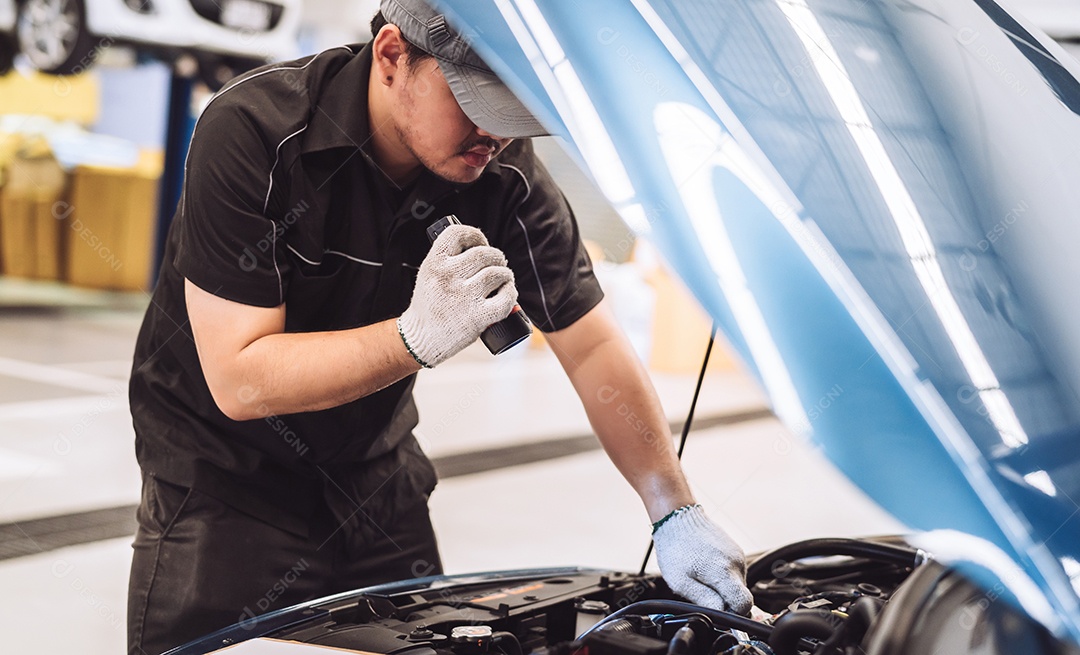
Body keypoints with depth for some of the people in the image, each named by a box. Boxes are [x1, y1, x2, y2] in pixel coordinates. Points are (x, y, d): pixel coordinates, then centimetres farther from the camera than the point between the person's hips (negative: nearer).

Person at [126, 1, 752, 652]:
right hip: (221, 471, -3)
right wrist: (416, 338, -39)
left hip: (374, 469, 4)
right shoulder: (252, 133, -27)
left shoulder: (507, 175, -15)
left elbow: (595, 347, -11)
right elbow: (238, 380, -29)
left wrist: (676, 512, -20)